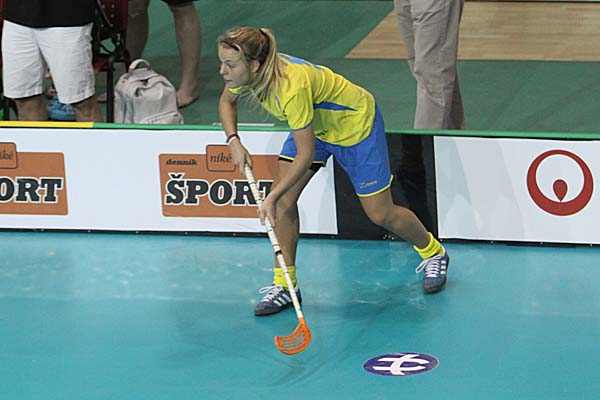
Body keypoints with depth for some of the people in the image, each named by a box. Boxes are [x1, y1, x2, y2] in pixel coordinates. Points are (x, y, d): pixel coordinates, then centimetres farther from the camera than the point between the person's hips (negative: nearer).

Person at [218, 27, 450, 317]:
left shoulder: (292, 87, -43)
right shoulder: (244, 73, -21)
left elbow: (305, 155, -35)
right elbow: (227, 101, 4)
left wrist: (272, 197, -34)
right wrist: (233, 141, -12)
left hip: (355, 124, -7)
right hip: (313, 123, 7)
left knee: (380, 213, 3)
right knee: (284, 200, -8)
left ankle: (434, 254, 30)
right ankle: (284, 285, 4)